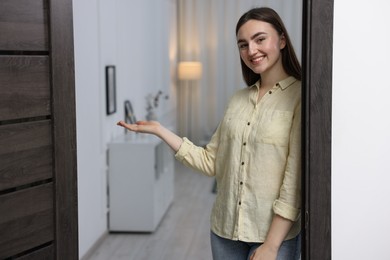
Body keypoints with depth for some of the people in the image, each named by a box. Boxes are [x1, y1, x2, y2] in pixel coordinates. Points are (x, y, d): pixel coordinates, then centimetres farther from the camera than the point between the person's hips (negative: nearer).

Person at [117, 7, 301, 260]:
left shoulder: (299, 97, -12)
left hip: (275, 233, -5)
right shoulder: (238, 99, 6)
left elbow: (295, 181, -15)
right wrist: (159, 130, 1)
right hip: (225, 230, 6)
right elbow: (211, 162, 3)